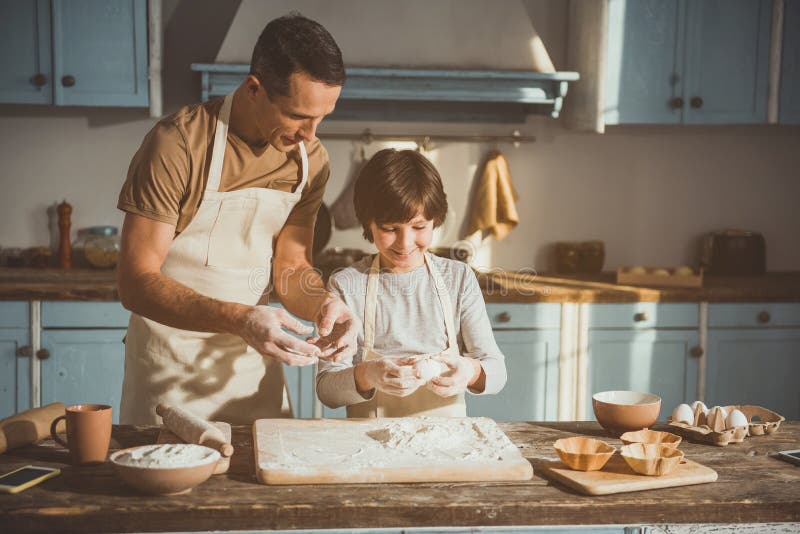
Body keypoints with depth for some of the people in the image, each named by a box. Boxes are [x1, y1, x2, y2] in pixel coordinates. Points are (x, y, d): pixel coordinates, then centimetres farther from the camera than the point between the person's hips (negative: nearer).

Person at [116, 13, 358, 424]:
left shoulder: (310, 159, -2)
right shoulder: (177, 145, -20)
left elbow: (290, 266, 3)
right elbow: (136, 283, -22)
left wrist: (324, 303, -20)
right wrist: (238, 318, -36)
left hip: (253, 362, 5)